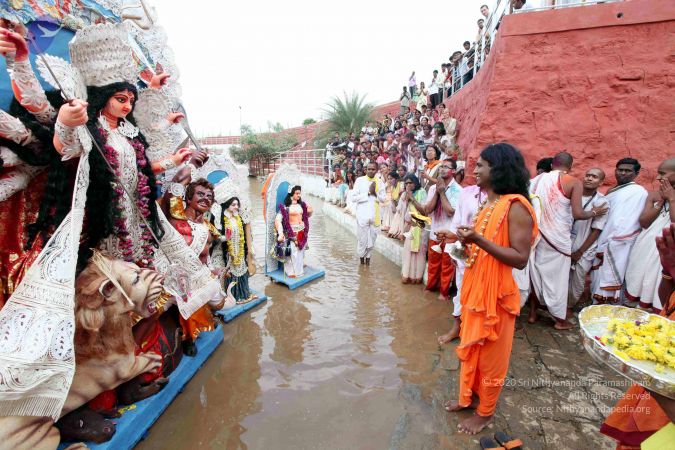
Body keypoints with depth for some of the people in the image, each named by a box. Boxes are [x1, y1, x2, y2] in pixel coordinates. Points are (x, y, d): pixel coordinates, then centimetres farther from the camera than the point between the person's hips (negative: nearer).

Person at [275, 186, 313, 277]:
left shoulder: (302, 205, 6)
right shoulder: (285, 206, -11)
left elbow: (307, 216, 22)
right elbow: (277, 220, -19)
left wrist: (310, 212, 1)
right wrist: (280, 233, -27)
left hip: (302, 232, 5)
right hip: (291, 232, -5)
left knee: (300, 251, 14)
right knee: (293, 251, -6)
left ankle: (299, 269, 32)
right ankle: (292, 272, 11)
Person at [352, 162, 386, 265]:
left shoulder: (379, 182, 6)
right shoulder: (359, 180, -4)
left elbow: (383, 199, 4)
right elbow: (354, 198, -9)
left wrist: (375, 193, -13)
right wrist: (368, 193, -13)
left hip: (375, 214, 3)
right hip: (363, 214, -2)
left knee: (372, 237, 8)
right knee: (362, 237, 4)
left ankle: (368, 255, 27)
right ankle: (361, 255, 27)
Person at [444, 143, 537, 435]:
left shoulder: (515, 205, -18)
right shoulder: (487, 204, 9)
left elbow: (520, 258, -22)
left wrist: (478, 240, -28)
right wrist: (467, 241, 3)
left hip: (496, 291, -8)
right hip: (474, 286, 8)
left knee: (490, 355, 10)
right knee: (470, 348, 21)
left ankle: (485, 413, 30)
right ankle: (469, 397, 40)